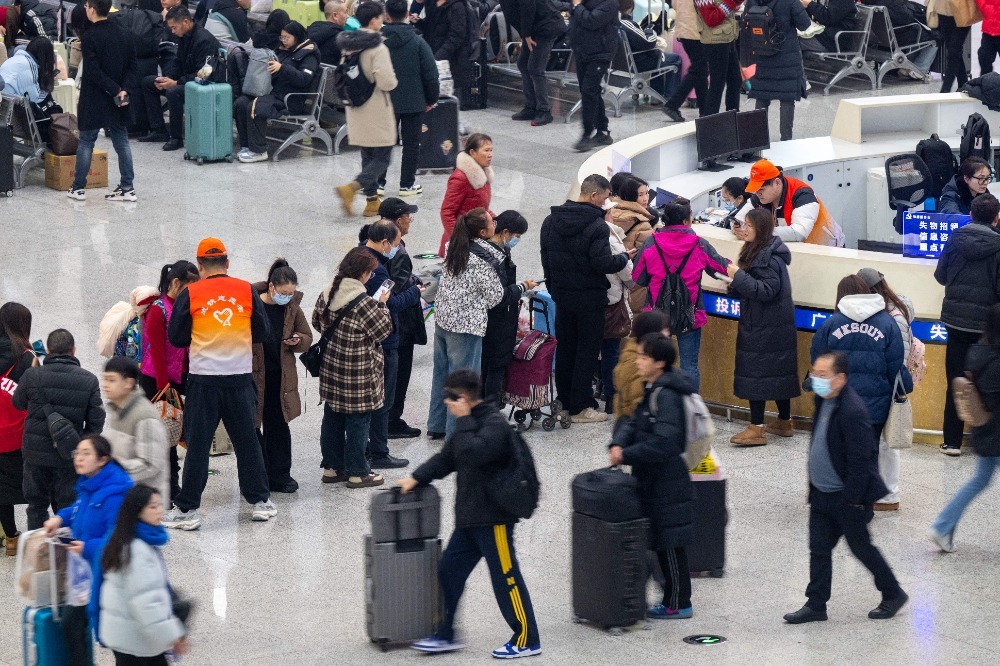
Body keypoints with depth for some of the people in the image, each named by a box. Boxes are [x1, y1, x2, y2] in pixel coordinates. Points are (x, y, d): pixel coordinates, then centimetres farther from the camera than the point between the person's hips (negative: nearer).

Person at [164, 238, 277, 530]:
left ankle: (187, 510, 5)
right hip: (240, 377, 2)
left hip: (204, 379, -2)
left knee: (197, 445, 4)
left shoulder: (190, 294, -5)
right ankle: (261, 502, 20)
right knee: (247, 440, 13)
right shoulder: (247, 291, 0)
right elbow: (262, 332, 7)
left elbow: (176, 337, 0)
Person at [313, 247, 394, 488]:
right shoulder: (364, 303, -23)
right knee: (358, 421, 4)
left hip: (330, 368, 7)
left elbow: (317, 321, 14)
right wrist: (382, 305, 1)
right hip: (358, 375, -7)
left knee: (332, 419, 17)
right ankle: (357, 472, 12)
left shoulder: (326, 295, -1)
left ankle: (332, 467, 26)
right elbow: (383, 330, -13)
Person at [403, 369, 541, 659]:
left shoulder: (494, 423, -17)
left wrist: (463, 420, -22)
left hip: (493, 516, -10)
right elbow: (446, 458, 22)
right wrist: (417, 478, 12)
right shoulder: (469, 424, 14)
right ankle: (446, 635, 22)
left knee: (506, 577, -3)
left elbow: (475, 453, -32)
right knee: (449, 570, 11)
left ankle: (527, 640, 6)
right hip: (469, 516, 10)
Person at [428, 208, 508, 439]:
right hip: (466, 325, -8)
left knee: (442, 372, 19)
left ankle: (436, 426, 30)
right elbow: (495, 297, -14)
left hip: (442, 318, 8)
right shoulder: (483, 258, -20)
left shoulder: (454, 248, 2)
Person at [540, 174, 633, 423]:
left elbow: (546, 258, 11)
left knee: (564, 348, 16)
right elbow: (603, 263, -24)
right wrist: (625, 257, -6)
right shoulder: (596, 225, -20)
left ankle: (564, 402, 22)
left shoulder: (551, 221, 4)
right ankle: (580, 407, 4)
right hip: (589, 297, -7)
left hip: (562, 295, 7)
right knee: (587, 350, 2)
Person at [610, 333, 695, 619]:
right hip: (654, 481, 10)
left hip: (667, 485, -10)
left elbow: (663, 442, -28)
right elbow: (635, 423, 10)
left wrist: (626, 455, -22)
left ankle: (678, 604, 9)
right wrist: (618, 444, -10)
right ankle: (674, 599, 25)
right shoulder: (654, 390, 10)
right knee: (663, 545, 16)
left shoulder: (666, 395, -21)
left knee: (670, 546, 0)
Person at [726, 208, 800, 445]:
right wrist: (735, 285, 5)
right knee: (777, 372, 16)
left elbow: (766, 290, -26)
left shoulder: (769, 258, -19)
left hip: (767, 327, -10)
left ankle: (756, 428, -5)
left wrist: (739, 275, -23)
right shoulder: (757, 251, 13)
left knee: (755, 374, -7)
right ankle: (784, 423, 26)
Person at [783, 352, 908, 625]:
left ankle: (893, 595, 25)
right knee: (819, 549, 10)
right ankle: (816, 605, 17)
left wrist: (852, 499, -21)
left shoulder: (852, 412, -25)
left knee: (861, 547, 7)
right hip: (821, 494, 8)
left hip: (846, 498, -8)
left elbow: (860, 459, -24)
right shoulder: (824, 401, 3)